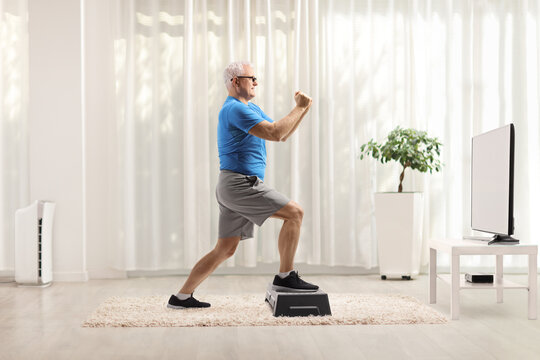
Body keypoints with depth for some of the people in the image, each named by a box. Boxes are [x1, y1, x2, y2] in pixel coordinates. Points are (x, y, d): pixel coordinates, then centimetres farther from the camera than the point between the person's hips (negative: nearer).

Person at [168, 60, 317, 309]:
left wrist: (302, 109, 10)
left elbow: (283, 135, 23)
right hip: (239, 183, -10)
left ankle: (182, 296, 14)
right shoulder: (235, 109, -11)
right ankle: (285, 277, -4)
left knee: (225, 250, 10)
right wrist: (300, 108, -11)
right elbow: (274, 133, -20)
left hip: (234, 187, 10)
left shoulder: (251, 109, 23)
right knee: (294, 212, -10)